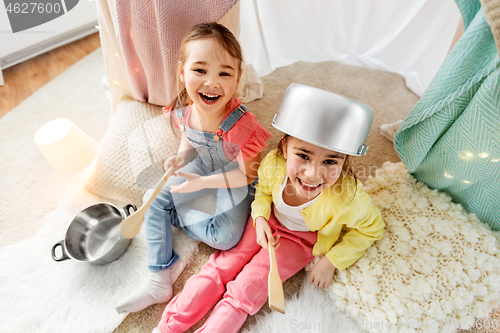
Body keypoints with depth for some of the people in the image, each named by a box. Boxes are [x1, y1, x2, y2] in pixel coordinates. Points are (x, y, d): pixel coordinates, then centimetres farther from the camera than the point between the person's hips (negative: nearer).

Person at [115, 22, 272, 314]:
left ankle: (176, 214, 10)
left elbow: (245, 175, -24)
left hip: (236, 179, -5)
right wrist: (180, 159, -18)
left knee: (224, 238, -21)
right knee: (154, 200, -3)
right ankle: (159, 281, 3)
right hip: (204, 167, 6)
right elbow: (189, 143, 4)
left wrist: (202, 182, -28)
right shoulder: (184, 111, -18)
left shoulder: (242, 125, -35)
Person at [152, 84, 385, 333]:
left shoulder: (347, 198, -35)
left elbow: (371, 228, -12)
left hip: (300, 239, -2)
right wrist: (260, 217, -22)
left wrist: (331, 261, -13)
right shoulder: (273, 164, -29)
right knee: (220, 267, 0)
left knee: (246, 288, -8)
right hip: (268, 221, 2)